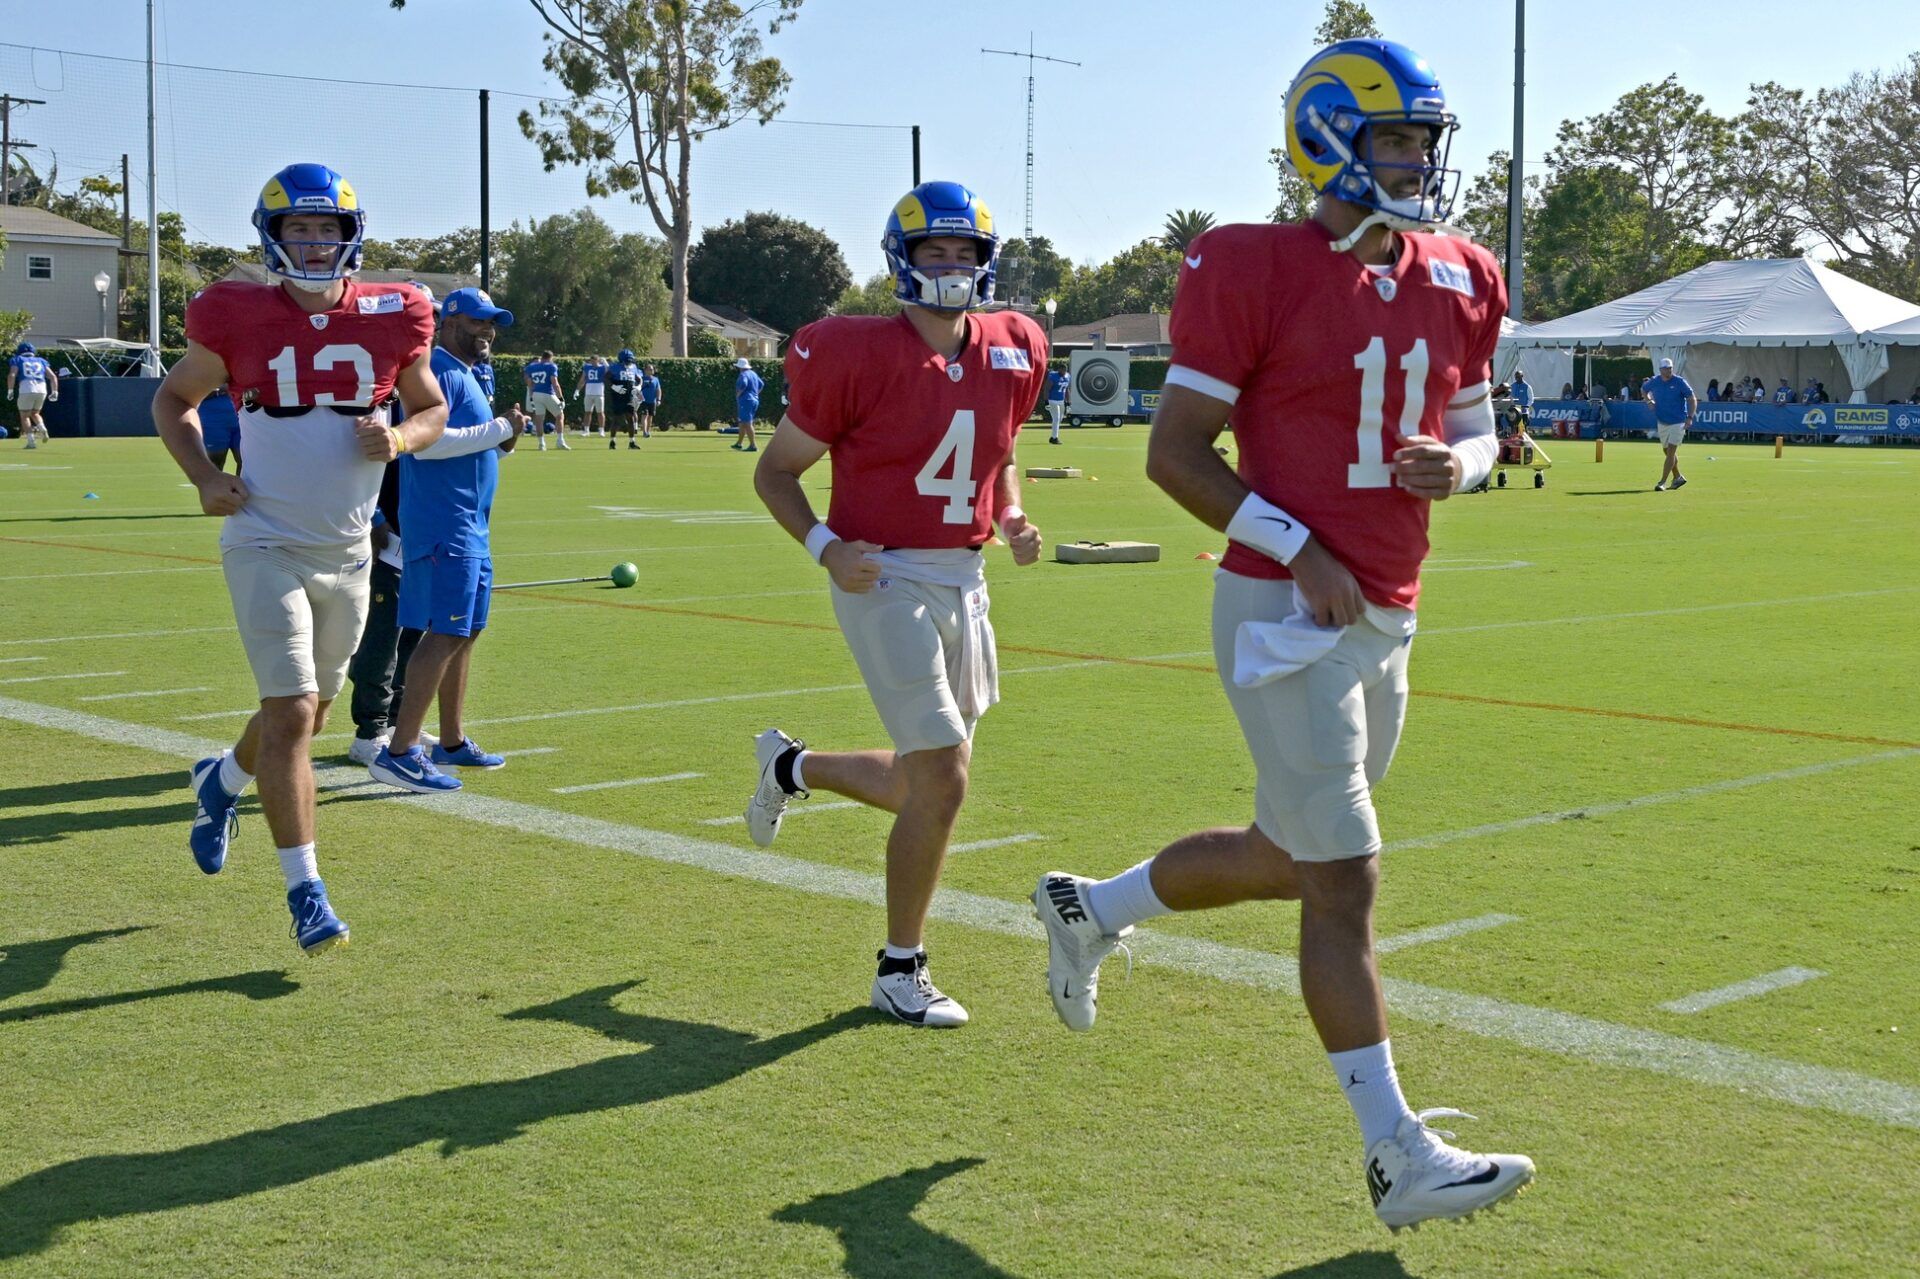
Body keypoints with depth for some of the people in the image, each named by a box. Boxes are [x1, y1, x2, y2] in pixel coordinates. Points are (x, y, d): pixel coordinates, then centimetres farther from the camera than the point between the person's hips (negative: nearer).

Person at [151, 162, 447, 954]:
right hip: (267, 546, -4)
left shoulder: (391, 320, -2)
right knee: (292, 713, -13)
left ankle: (222, 779, 50)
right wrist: (204, 477, -9)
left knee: (308, 709, 18)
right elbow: (173, 399, 7)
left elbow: (432, 408, 12)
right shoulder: (238, 320, -8)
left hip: (348, 552, 4)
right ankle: (305, 891, -4)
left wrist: (399, 437, -11)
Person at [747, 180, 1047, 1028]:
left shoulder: (1012, 355, 5)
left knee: (926, 785, 15)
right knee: (942, 782, -11)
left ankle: (792, 766, 44)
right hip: (886, 583, -7)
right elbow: (776, 470, -4)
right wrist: (824, 546, -19)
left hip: (964, 584, 7)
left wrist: (1013, 518, 3)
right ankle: (900, 973, 7)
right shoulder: (859, 356, -13)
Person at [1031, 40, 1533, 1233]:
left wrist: (1457, 464, -5)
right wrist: (1299, 552, -18)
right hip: (1286, 612, -8)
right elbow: (1174, 451, -10)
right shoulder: (1255, 272, -11)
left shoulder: (1457, 284, 9)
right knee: (1343, 882, -5)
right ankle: (1400, 1155, 2)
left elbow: (1478, 427, 20)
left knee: (1286, 855, 19)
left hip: (1388, 620, 8)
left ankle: (1090, 908, 42)